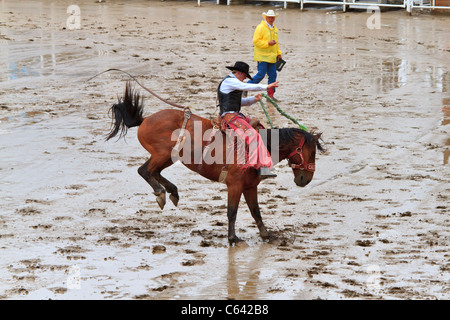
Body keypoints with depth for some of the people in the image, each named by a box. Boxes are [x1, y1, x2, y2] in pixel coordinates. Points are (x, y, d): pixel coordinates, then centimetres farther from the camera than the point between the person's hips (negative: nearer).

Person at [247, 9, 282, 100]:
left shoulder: (274, 28, 16)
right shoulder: (261, 27, -9)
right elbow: (256, 41, -15)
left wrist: (278, 53, 17)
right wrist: (268, 43, -21)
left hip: (272, 57, 8)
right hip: (263, 57, -8)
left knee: (273, 75, 4)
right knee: (261, 74, -10)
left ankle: (270, 95, 10)